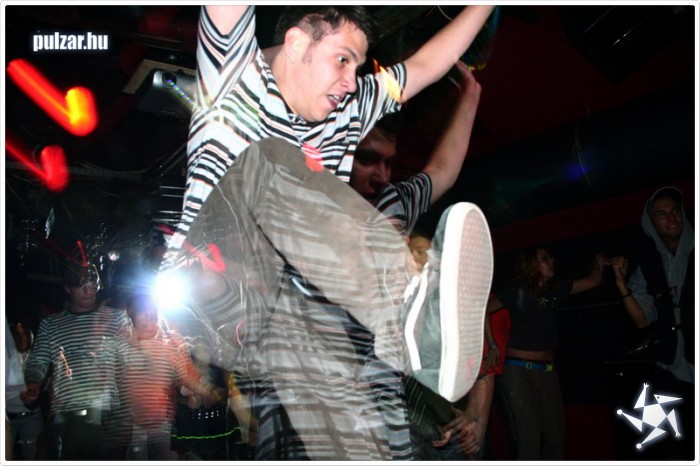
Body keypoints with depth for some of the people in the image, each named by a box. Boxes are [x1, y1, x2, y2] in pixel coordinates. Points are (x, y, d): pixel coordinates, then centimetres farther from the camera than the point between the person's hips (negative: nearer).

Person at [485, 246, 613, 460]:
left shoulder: (556, 288, 9)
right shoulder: (516, 290, -5)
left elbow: (593, 281, 15)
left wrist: (599, 262, 4)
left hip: (547, 370, 5)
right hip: (519, 369, -5)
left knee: (555, 433, 7)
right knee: (529, 434, -9)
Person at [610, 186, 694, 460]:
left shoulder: (693, 252, -1)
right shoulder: (648, 267, 7)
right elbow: (642, 320, 4)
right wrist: (622, 284, -8)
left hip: (691, 367, -2)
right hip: (672, 372, 3)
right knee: (669, 451, 5)